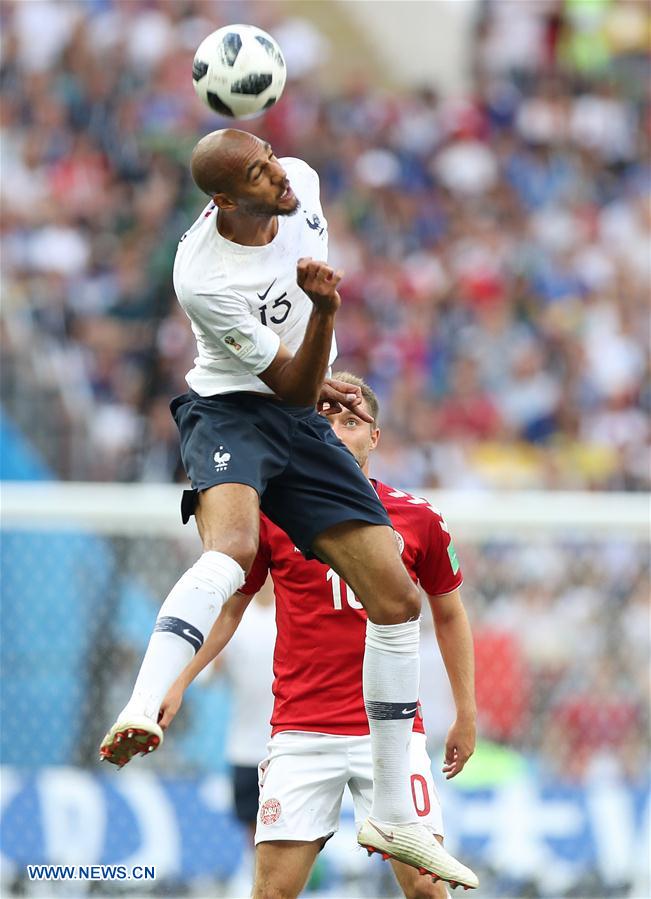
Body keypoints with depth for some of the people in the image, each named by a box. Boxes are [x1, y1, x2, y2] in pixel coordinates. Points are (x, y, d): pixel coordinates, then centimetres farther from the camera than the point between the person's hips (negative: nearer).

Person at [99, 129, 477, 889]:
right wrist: (323, 310, -35)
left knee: (398, 599, 2)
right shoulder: (202, 277, -25)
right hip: (231, 411, -7)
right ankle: (140, 716, -55)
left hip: (302, 427, 7)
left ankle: (392, 816, 12)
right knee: (232, 548, -39)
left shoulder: (300, 184, -6)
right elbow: (293, 386, -19)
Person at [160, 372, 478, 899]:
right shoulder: (272, 514, 2)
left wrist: (467, 712, 14)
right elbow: (229, 608, 13)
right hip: (302, 732, 0)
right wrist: (179, 684, 4)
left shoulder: (418, 519, 3)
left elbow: (449, 615, 16)